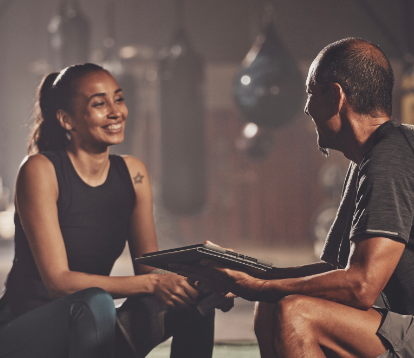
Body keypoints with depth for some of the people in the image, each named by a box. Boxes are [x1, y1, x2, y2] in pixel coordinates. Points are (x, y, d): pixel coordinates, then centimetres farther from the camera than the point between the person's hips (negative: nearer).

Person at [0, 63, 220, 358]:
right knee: (94, 303, -35)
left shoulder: (133, 173, 6)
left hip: (87, 333, 6)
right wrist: (152, 284, -30)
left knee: (194, 298, -12)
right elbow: (57, 281, -20)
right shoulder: (40, 170, -14)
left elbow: (149, 267, 4)